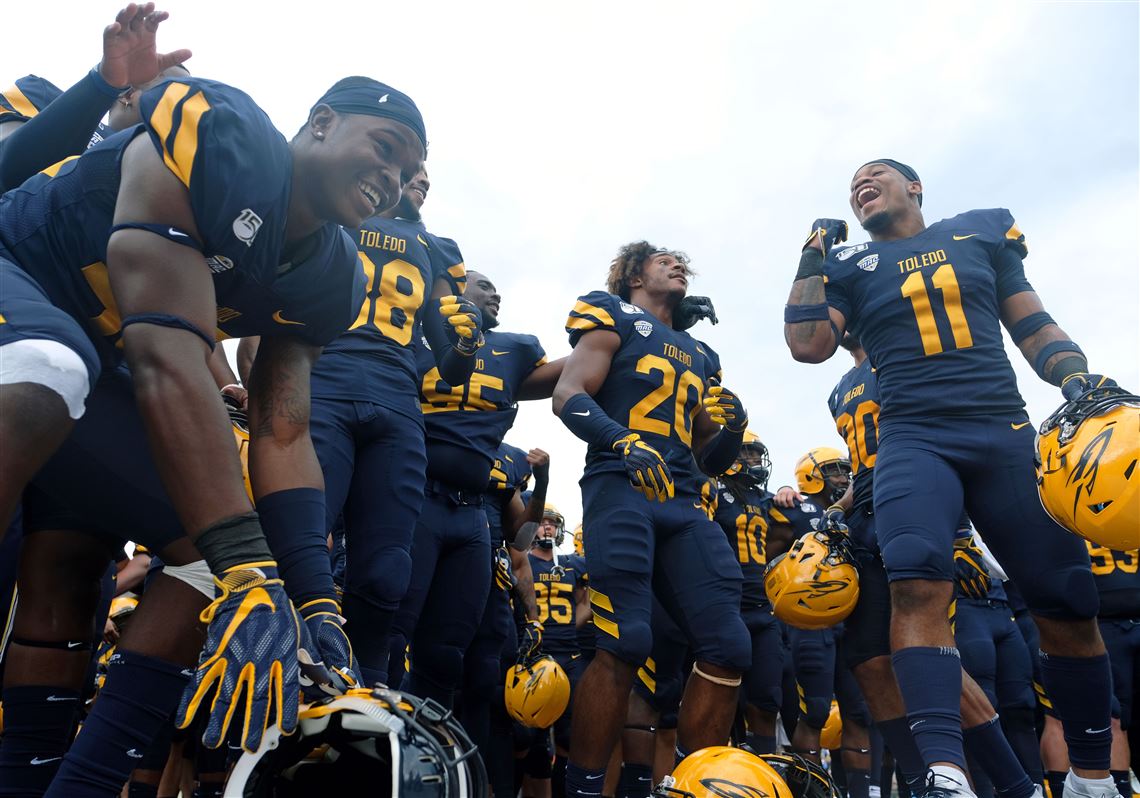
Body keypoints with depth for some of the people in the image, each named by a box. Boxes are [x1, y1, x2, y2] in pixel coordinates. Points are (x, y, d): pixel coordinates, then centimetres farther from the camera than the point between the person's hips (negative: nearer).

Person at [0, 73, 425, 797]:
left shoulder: (326, 281, -4)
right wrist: (252, 575, -41)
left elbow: (282, 436, -8)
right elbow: (168, 364, -36)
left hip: (94, 359, 8)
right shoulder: (213, 131, -27)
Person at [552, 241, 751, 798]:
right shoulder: (614, 320, 13)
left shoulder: (700, 355, 29)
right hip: (620, 486, -6)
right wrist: (625, 443, -21)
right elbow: (568, 396, -4)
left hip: (682, 502, 6)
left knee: (728, 646, -5)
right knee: (624, 642, -18)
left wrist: (733, 428, 7)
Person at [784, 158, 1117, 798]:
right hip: (915, 439, -1)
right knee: (919, 585, -26)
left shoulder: (982, 232, 18)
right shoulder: (849, 267, 15)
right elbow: (808, 345, 0)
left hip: (1007, 433, 2)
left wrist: (1079, 380, -1)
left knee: (1070, 606, 2)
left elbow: (1034, 325, 17)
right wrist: (815, 255, 8)